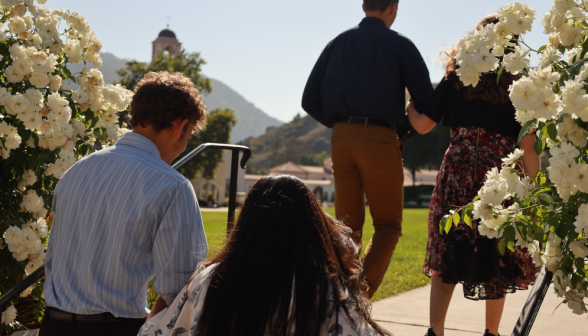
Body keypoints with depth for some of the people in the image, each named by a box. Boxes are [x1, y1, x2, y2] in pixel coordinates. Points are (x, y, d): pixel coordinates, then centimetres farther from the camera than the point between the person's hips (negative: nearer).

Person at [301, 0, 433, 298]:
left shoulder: (338, 44, 13)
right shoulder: (398, 45, 1)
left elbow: (310, 100, 11)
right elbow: (427, 101, -4)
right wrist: (405, 127, 14)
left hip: (341, 138, 4)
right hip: (380, 138, -4)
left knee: (347, 226, 12)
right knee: (388, 225, 6)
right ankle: (363, 288, -16)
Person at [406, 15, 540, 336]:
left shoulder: (454, 80, 5)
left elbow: (422, 124, 6)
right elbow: (527, 146, -2)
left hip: (458, 171, 0)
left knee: (448, 253, 4)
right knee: (497, 254, 12)